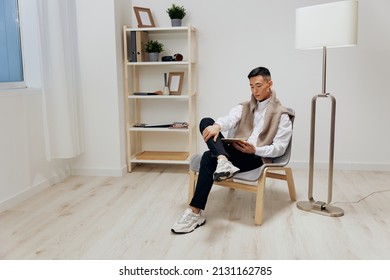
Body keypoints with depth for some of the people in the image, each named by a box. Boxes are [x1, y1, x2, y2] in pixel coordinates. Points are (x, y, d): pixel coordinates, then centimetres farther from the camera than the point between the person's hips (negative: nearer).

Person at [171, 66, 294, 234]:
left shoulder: (281, 114, 6)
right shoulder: (244, 107, 19)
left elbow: (279, 148, -2)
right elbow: (229, 119, -3)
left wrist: (255, 150, -18)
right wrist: (217, 126, -27)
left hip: (256, 158, -5)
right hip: (233, 152, 5)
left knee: (209, 158, -30)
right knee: (206, 122, -18)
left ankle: (195, 213, -26)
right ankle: (223, 162, -43)